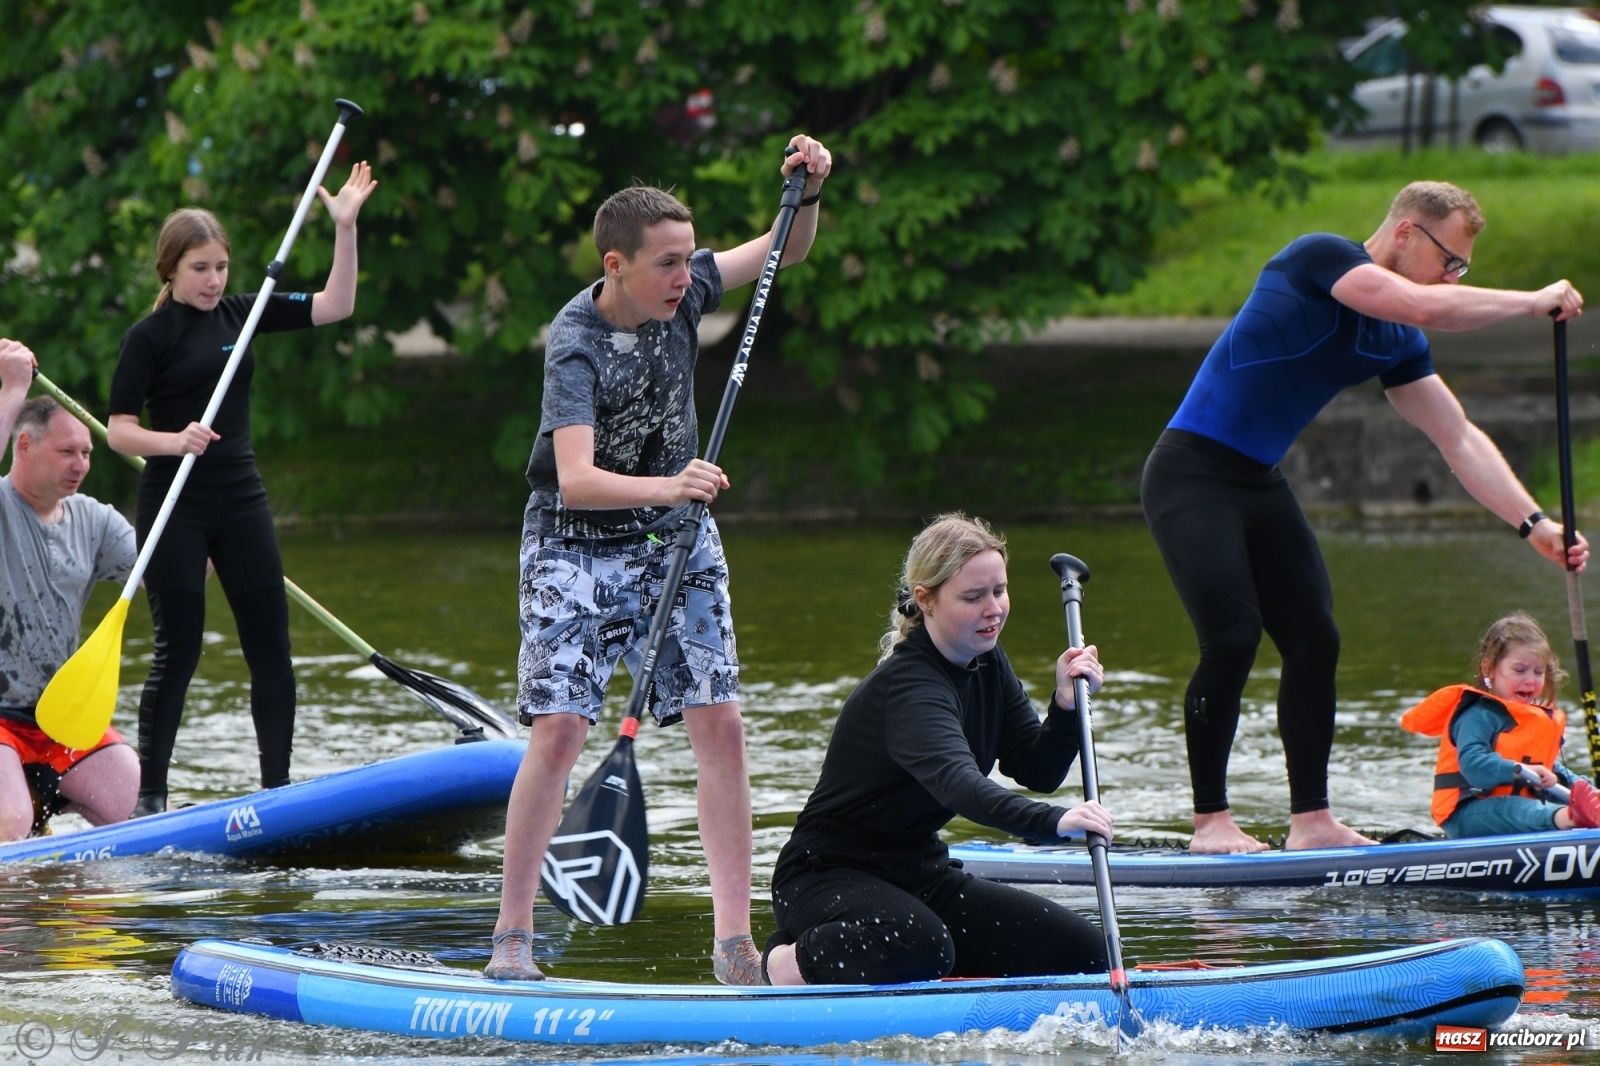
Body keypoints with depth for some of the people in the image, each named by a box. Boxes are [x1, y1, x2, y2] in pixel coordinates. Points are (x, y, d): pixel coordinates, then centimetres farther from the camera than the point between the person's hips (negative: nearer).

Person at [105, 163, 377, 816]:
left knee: (271, 647, 2)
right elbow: (119, 431, -10)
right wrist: (175, 440, -28)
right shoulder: (149, 337, -7)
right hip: (174, 506, -5)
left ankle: (278, 787, 8)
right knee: (177, 652, -5)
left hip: (240, 499, 5)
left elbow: (336, 306, 5)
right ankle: (147, 797, 2)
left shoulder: (240, 314, 7)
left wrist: (345, 227, -5)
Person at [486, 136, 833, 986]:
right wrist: (665, 488, -51)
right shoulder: (575, 344, -24)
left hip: (677, 540, 5)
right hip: (577, 545, -5)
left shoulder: (681, 293, -7)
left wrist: (808, 192, -14)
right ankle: (511, 939, -5)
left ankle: (733, 943, -5)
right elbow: (576, 479, -36)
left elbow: (784, 253, 6)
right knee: (559, 730, -14)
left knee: (719, 726, -6)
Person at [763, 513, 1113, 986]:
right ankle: (795, 960, -9)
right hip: (830, 877, -10)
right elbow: (957, 783, -42)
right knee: (920, 946, -42)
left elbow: (1038, 773, 5)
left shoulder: (987, 665, 4)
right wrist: (1053, 822, -57)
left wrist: (1066, 703, -14)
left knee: (1086, 954, -3)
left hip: (918, 872, 10)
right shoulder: (906, 687, -24)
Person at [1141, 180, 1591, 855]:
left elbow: (1458, 439, 10)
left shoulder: (1395, 342, 9)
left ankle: (1312, 820, 7)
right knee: (1232, 642, -15)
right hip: (1191, 476, -9)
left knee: (1314, 642, 2)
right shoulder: (1318, 258, -14)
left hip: (1260, 487, 9)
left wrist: (1533, 524, 1)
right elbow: (1427, 308, -27)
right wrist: (1534, 303, -15)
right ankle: (1210, 822, -6)